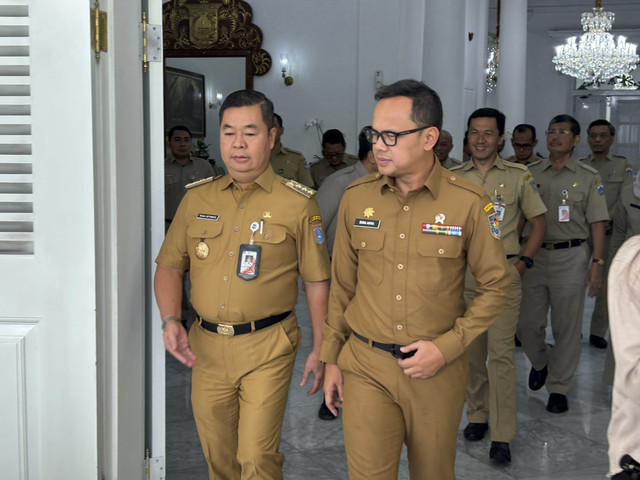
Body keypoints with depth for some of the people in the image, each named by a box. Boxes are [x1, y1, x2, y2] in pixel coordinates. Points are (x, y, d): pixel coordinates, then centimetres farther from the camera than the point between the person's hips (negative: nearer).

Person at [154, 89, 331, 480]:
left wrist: (320, 350, -1)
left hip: (267, 348, -4)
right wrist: (170, 321, -4)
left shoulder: (298, 204, -3)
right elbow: (170, 265, 12)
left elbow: (317, 282, 0)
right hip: (206, 345, 4)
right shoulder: (197, 199, 7)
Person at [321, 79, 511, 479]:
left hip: (437, 370, -1)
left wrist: (447, 347, -11)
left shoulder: (470, 203, -9)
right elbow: (342, 285, 8)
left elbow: (496, 285, -2)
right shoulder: (357, 198, 0)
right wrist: (331, 359, 9)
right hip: (365, 366, 1)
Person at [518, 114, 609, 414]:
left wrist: (597, 264, -6)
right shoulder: (530, 173, 8)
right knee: (526, 323, 5)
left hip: (571, 257, -2)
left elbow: (597, 223, 1)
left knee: (567, 327, 3)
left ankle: (558, 388, 16)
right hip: (534, 255, 2)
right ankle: (540, 362, 35)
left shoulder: (588, 177, 3)